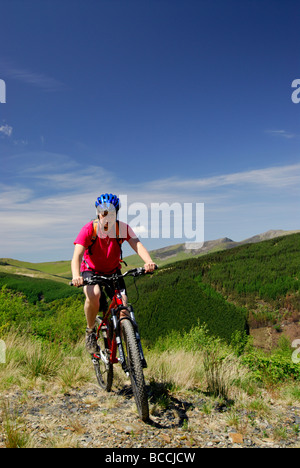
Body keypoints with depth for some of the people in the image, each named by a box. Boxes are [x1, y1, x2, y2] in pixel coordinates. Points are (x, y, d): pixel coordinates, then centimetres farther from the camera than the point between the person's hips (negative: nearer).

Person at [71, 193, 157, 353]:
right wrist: (76, 276, -53)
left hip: (113, 272, 2)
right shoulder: (89, 229, -22)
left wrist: (149, 261, -53)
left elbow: (137, 244, -32)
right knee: (93, 295, -33)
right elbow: (77, 255, -33)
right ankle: (90, 331, -5)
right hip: (91, 270, -2)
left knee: (123, 303, -18)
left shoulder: (123, 228, -16)